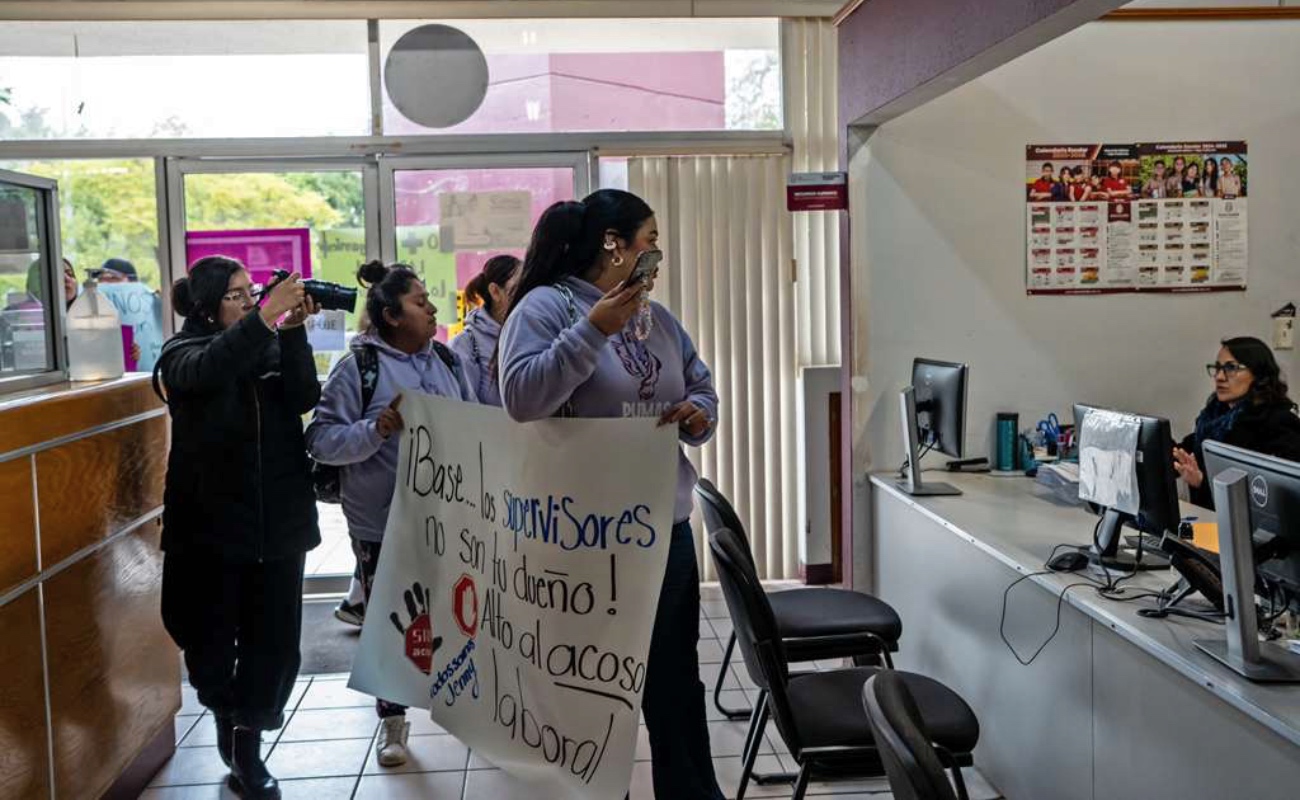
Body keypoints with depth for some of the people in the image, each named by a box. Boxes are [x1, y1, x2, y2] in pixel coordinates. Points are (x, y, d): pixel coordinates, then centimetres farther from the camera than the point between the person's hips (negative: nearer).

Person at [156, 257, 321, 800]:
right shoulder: (184, 352, 0)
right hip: (212, 521, -2)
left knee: (274, 641, 1)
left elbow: (305, 398, -7)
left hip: (278, 520, 2)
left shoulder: (271, 347, 8)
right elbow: (204, 372, -25)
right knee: (212, 637, 6)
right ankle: (226, 716, 34)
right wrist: (264, 318, -36)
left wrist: (292, 332, -19)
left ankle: (247, 748, 15)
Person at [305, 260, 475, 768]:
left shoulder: (447, 359, 7)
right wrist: (376, 430, -25)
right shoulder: (358, 366, -9)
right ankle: (392, 720, 26)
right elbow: (321, 439, -11)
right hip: (383, 522, -4)